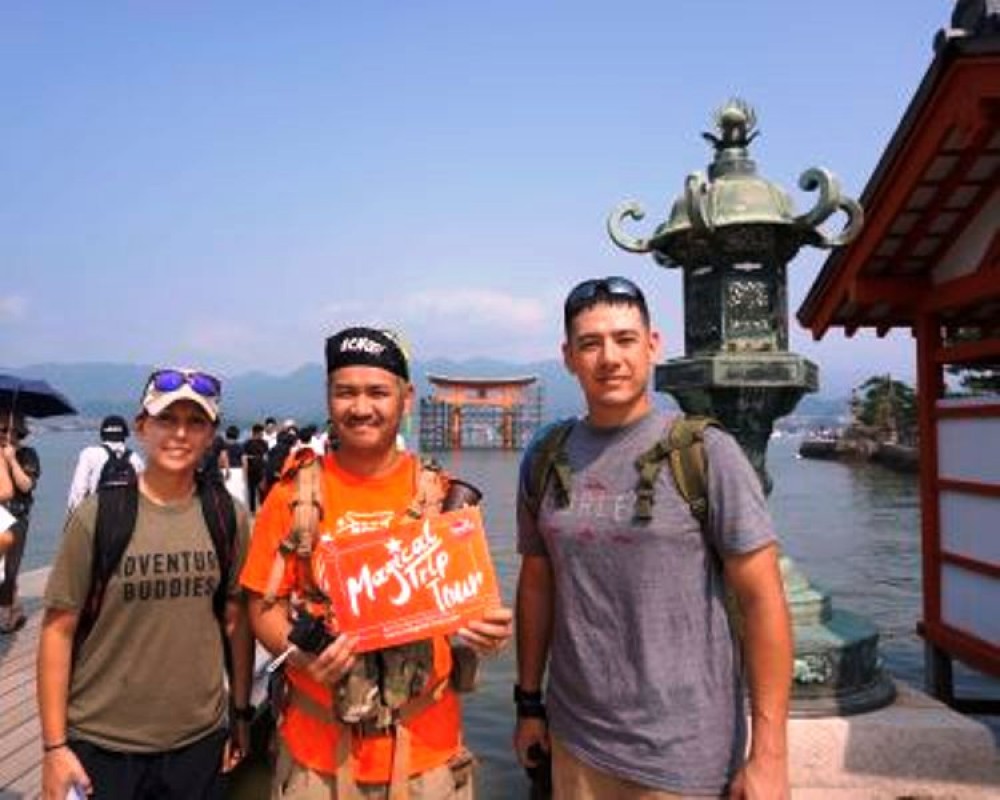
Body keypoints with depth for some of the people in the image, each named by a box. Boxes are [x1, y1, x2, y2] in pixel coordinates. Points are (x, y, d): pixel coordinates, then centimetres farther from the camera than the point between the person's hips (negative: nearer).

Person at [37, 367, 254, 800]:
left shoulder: (227, 517, -3)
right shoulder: (97, 515, -10)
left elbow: (236, 620, 4)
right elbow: (59, 630, -7)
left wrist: (241, 713, 7)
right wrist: (54, 745, -7)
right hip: (100, 743, -2)